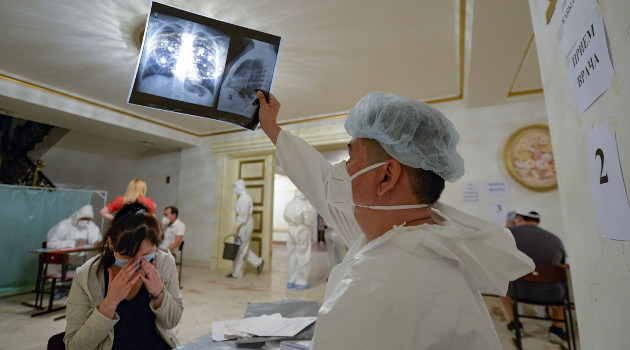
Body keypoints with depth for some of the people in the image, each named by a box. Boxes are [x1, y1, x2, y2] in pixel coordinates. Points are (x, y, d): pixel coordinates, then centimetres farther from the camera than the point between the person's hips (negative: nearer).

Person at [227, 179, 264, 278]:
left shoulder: (245, 198, -17)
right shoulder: (242, 197, 14)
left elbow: (243, 215, -22)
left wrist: (235, 228, -20)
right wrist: (236, 227, 20)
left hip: (245, 224, -10)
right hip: (243, 224, 10)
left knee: (239, 249, 0)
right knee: (243, 248, 15)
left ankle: (236, 273, 12)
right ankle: (258, 262, 24)